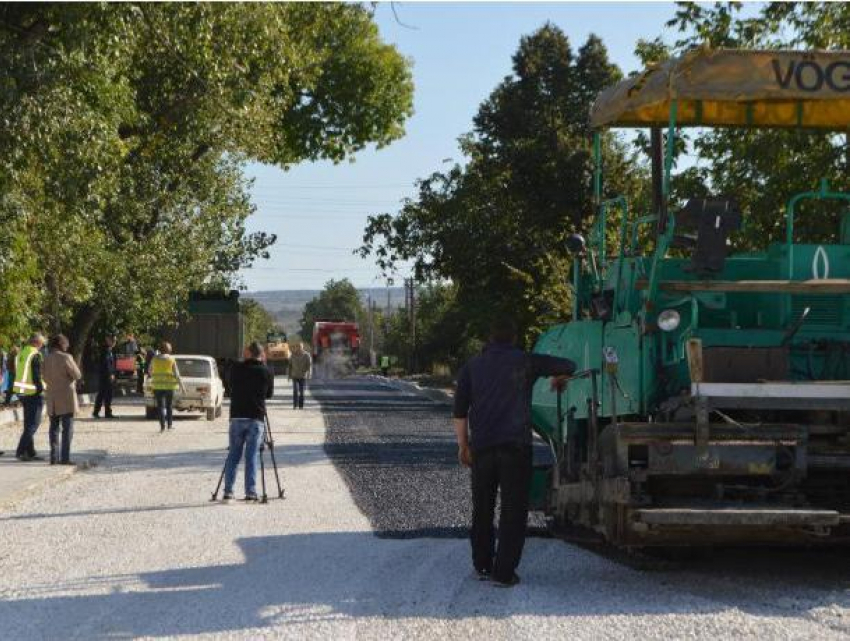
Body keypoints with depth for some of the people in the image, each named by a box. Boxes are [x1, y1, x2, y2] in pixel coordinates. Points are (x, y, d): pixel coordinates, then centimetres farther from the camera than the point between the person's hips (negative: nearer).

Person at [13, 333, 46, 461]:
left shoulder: (21, 353, 10)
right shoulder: (36, 355, -15)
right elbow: (37, 375, -19)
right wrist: (40, 389, -12)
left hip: (22, 392, 9)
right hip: (33, 393, -9)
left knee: (29, 424, 15)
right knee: (33, 423, -3)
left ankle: (30, 453, 18)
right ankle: (21, 451, -9)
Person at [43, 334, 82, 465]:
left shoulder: (47, 359, 4)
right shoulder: (66, 357, -13)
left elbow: (46, 378, 12)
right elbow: (77, 375, -10)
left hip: (52, 398, 5)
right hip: (66, 397, -5)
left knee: (54, 428, 12)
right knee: (67, 428, -1)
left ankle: (54, 457, 10)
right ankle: (65, 458, -6)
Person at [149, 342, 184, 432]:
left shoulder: (154, 359, 1)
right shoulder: (171, 359, -4)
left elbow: (150, 371, 14)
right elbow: (176, 374, -6)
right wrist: (181, 386, -1)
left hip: (157, 385, 0)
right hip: (169, 385, 0)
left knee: (160, 406, 1)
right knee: (169, 405, 15)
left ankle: (162, 426, -10)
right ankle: (169, 425, 19)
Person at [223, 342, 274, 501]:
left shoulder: (236, 368, 1)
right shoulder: (266, 372, -2)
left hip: (237, 416, 1)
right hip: (256, 418, -1)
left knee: (233, 454, 9)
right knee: (252, 455, 1)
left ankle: (228, 491, 5)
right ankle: (251, 492, -3)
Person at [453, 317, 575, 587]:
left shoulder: (472, 366, 11)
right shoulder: (525, 362, 4)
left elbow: (460, 412, 9)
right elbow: (568, 366, 11)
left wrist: (463, 445, 15)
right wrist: (559, 379, 33)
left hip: (482, 446, 3)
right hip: (516, 445, -3)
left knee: (482, 509, 16)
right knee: (513, 510, 1)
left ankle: (482, 566, 22)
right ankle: (504, 572, -3)